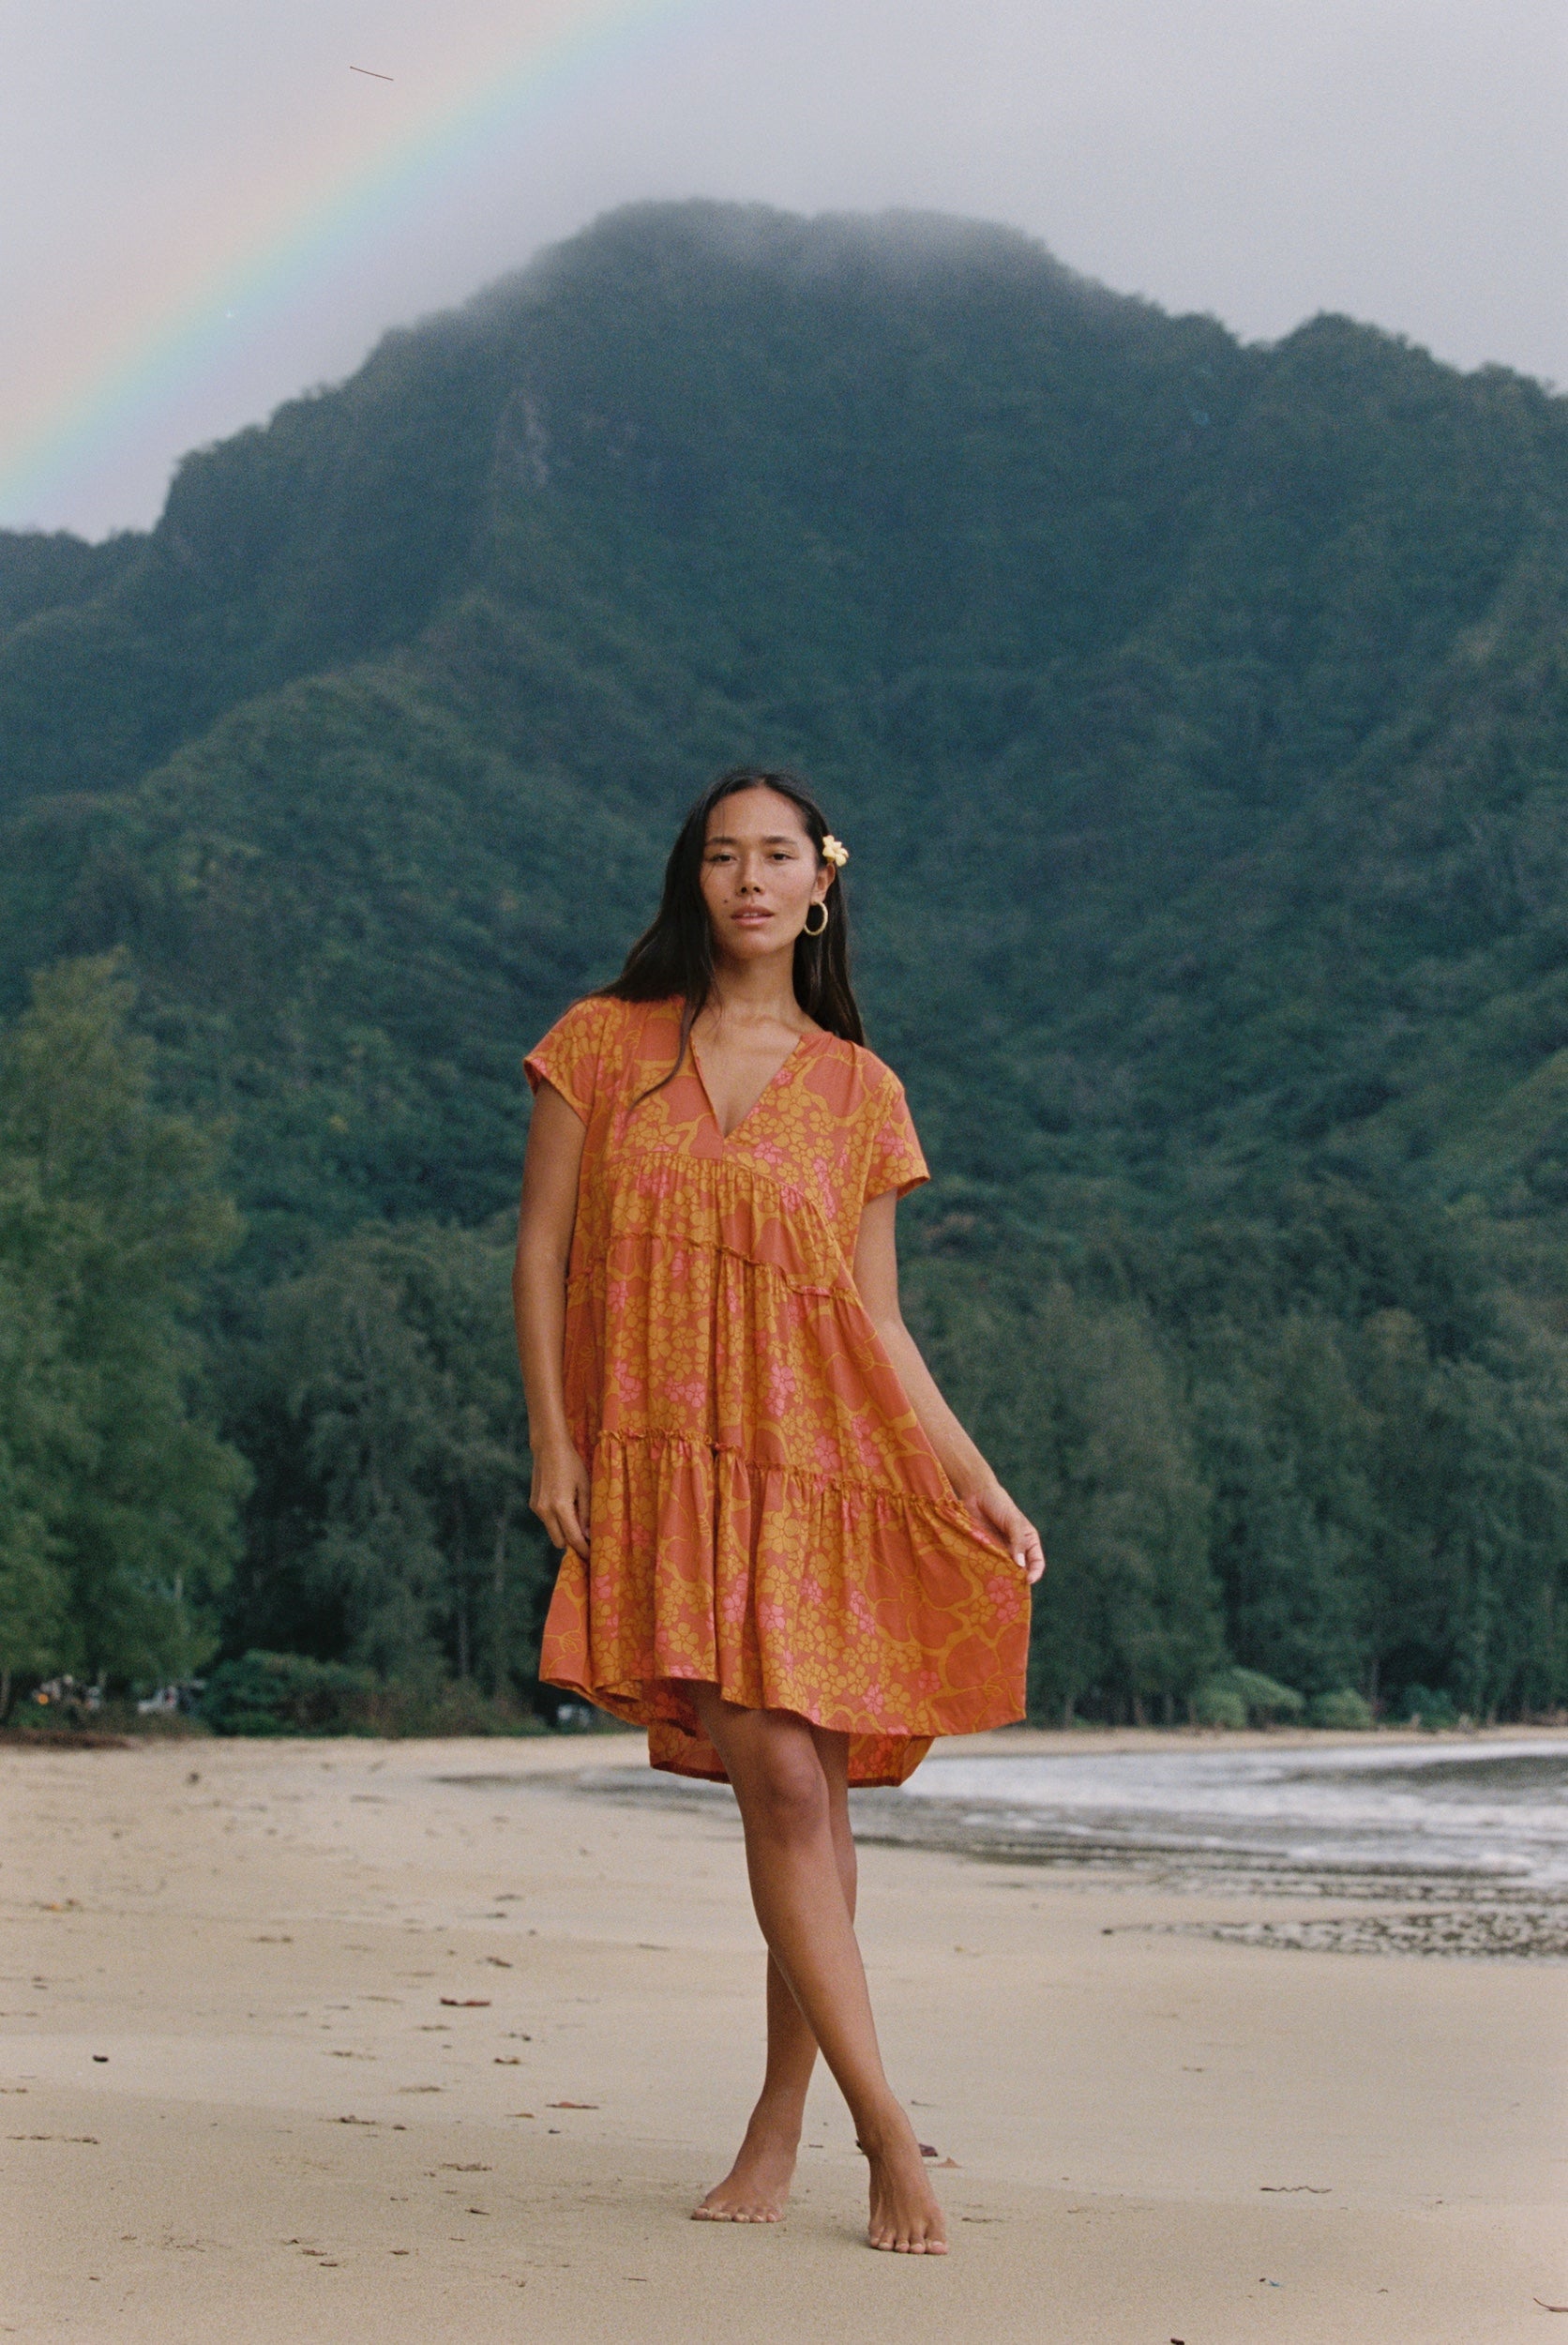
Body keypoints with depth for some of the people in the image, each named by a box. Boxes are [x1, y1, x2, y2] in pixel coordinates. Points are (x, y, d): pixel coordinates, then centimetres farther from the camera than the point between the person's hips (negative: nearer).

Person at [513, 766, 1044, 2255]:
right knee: (778, 1781, -12)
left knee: (811, 1795, 2)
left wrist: (978, 1483, 2)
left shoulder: (857, 1090, 9)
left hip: (821, 1471, 2)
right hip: (664, 1471, -2)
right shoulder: (603, 1044, 7)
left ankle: (780, 2125, 17)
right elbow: (539, 1250, 6)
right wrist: (551, 1441, -4)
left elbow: (880, 1324, 10)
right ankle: (888, 2133, -9)